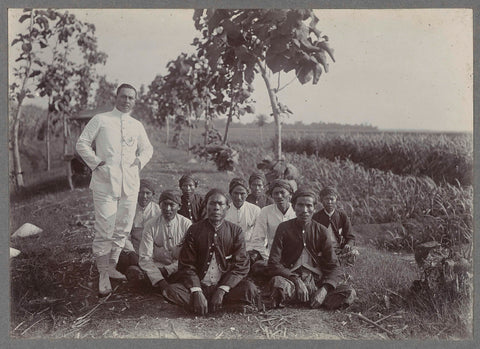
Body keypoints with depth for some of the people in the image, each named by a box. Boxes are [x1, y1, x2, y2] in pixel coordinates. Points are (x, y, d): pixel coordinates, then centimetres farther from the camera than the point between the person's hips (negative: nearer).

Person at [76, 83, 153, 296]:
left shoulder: (137, 126, 15)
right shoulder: (100, 120, 3)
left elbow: (147, 148, 28)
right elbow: (82, 143, 3)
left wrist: (140, 161, 8)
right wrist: (95, 163, -8)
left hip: (130, 183, 5)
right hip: (105, 182, -5)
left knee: (123, 229, 11)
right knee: (104, 230, -7)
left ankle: (111, 266, 26)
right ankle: (103, 275, 3)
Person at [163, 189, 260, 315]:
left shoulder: (236, 231, 3)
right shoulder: (194, 230, 3)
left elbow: (241, 265, -3)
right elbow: (186, 265, -1)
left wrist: (221, 290, -17)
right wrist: (197, 292, -18)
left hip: (226, 286, -1)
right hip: (200, 286, 1)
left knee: (249, 289, -30)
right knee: (172, 291, -27)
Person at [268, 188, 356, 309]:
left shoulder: (321, 231, 8)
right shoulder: (284, 228, 3)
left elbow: (333, 267, 3)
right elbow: (273, 264, -4)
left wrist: (325, 289, -17)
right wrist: (296, 280, -20)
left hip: (316, 283, 4)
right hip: (290, 279, -3)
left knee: (349, 293, -24)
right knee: (277, 282, -39)